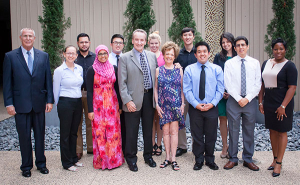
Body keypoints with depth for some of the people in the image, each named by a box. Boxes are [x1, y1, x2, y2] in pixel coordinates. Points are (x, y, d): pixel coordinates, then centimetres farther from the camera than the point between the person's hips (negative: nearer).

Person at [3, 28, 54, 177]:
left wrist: (49, 100, 0)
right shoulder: (10, 56, 0)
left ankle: (41, 163, 28)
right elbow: (7, 82, -1)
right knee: (24, 136, 8)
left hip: (39, 103, 2)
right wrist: (8, 103, -7)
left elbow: (48, 79, 5)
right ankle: (26, 166, 24)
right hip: (21, 104, -2)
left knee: (40, 135, 12)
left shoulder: (43, 56, 5)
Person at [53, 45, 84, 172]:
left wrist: (79, 100, 15)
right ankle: (67, 163, 15)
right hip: (65, 103, -5)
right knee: (65, 134, 4)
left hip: (78, 103, 5)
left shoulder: (79, 69, 7)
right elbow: (56, 90, -2)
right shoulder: (59, 70, -7)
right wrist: (59, 105, 3)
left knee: (74, 132, 14)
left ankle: (74, 159, 27)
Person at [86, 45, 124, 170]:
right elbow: (89, 91, -4)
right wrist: (90, 110, -8)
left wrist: (119, 105, 7)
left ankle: (114, 159, 16)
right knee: (99, 132, 1)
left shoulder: (113, 68, 7)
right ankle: (101, 160, 15)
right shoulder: (92, 70, -2)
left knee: (113, 130, 3)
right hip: (98, 104, -2)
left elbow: (117, 88, 11)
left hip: (112, 104, 3)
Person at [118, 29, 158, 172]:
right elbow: (122, 83, -6)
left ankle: (148, 156, 32)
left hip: (149, 97, 4)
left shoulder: (152, 56, 9)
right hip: (133, 100, -4)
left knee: (148, 129, 15)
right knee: (132, 132, 6)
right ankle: (131, 159, 23)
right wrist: (127, 101, -14)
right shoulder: (125, 58, -4)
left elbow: (156, 76, 13)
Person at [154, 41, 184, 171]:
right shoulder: (158, 70, 6)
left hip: (176, 105, 0)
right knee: (166, 132, 3)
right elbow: (155, 88, 7)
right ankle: (167, 157, 13)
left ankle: (173, 158, 4)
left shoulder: (179, 70, 6)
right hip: (163, 105, 1)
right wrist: (157, 104, -1)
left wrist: (183, 104, -1)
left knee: (174, 131, -2)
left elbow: (182, 88, 7)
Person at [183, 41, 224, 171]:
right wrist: (196, 104, -14)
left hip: (212, 108, 1)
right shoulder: (189, 69, 2)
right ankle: (199, 160, 25)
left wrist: (212, 103, -12)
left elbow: (220, 89, 1)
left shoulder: (217, 69, 4)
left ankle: (210, 160, 28)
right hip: (195, 108, 0)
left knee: (211, 136, 11)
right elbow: (187, 90, -3)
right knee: (197, 136, 9)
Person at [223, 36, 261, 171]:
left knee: (249, 131, 8)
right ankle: (233, 158, 16)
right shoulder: (229, 63, 3)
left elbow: (258, 84, 2)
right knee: (233, 131, 3)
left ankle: (248, 159, 20)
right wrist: (239, 98, -11)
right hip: (234, 101, -1)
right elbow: (228, 84, -3)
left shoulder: (255, 63, 7)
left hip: (250, 101, 2)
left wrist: (247, 98, -9)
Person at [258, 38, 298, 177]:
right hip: (268, 104, 6)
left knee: (282, 132, 3)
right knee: (272, 131, 12)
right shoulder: (266, 64, 9)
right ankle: (275, 159, 25)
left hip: (282, 104, -6)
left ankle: (279, 163, 10)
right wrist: (260, 102, 6)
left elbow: (292, 87, -13)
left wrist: (283, 106, -18)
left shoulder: (289, 66, -8)